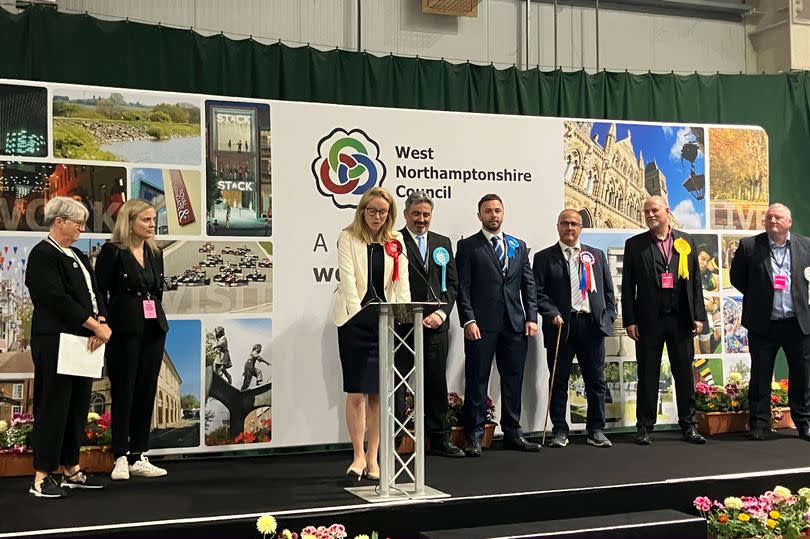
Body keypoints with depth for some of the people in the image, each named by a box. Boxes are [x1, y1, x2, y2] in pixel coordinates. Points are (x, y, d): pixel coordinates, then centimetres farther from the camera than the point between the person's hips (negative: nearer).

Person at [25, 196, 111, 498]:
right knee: (54, 408, -5)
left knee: (78, 408, 11)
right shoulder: (43, 255, -10)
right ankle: (41, 478, 2)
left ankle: (71, 471, 19)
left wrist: (101, 323, -7)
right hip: (56, 343, -8)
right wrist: (96, 326, -17)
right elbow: (58, 299, -19)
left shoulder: (77, 256, 17)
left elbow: (94, 293, 13)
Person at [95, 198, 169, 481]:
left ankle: (139, 456, 15)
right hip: (125, 330, -6)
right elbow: (99, 292, -8)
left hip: (153, 329, 6)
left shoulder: (155, 252, 11)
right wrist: (105, 327, -11)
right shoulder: (112, 252, -7)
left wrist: (156, 315, 11)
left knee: (146, 393, 7)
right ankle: (121, 457, 7)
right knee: (123, 393, 0)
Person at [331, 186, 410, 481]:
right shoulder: (348, 237, 0)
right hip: (355, 318, -3)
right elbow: (347, 277, -9)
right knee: (356, 392, -2)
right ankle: (358, 456, 7)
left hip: (385, 320, 3)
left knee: (378, 392, 5)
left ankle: (372, 457, 12)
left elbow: (401, 280, 2)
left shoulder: (395, 241, 10)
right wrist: (357, 312, -19)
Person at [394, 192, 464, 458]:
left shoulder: (443, 242, 16)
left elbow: (452, 282, 13)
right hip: (403, 324, -5)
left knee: (437, 383, 10)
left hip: (436, 323, 5)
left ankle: (440, 439, 18)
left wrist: (442, 312, -2)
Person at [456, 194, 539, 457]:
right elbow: (463, 287, -3)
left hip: (515, 324, 4)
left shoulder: (518, 246, 16)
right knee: (477, 380, 0)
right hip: (481, 325, -4)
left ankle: (513, 433, 17)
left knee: (513, 380, 8)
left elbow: (528, 284, 13)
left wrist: (531, 317, 3)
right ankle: (474, 436, 5)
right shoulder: (467, 246, 3)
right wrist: (468, 320, -12)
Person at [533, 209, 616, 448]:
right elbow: (537, 292, -2)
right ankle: (560, 431, 11)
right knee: (559, 381, 3)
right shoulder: (544, 257, 6)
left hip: (593, 325, 2)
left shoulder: (596, 255, 15)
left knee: (596, 381, 5)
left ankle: (596, 430, 14)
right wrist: (552, 314, -14)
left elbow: (608, 291, 14)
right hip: (561, 325, -2)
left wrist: (608, 317, 3)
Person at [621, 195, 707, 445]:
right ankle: (644, 427, 11)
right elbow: (627, 286, 1)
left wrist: (698, 316, 2)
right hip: (649, 320, -2)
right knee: (648, 376, 4)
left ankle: (688, 425, 16)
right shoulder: (635, 245, 4)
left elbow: (695, 281, 9)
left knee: (684, 374, 7)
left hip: (681, 319, 2)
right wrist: (629, 320, -5)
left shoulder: (686, 242, 9)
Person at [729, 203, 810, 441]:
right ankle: (759, 423, 15)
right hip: (763, 323, -1)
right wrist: (757, 297, 5)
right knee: (760, 376, 5)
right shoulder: (749, 246, -1)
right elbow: (737, 278, 7)